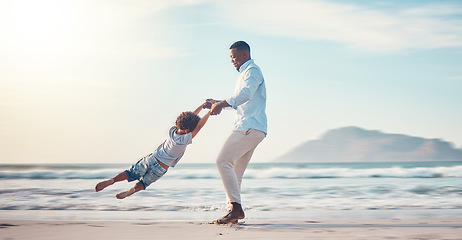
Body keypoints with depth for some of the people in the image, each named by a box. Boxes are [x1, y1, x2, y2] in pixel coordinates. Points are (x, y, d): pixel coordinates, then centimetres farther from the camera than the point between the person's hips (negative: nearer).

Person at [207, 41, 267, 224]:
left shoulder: (252, 70, -3)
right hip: (248, 128, 10)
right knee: (235, 173, 5)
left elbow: (245, 94, -22)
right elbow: (239, 102, 38)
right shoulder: (245, 73, 29)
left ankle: (236, 207, -22)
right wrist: (218, 103, 27)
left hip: (250, 127, -10)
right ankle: (233, 212, 3)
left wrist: (222, 104, -21)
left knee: (223, 161, -19)